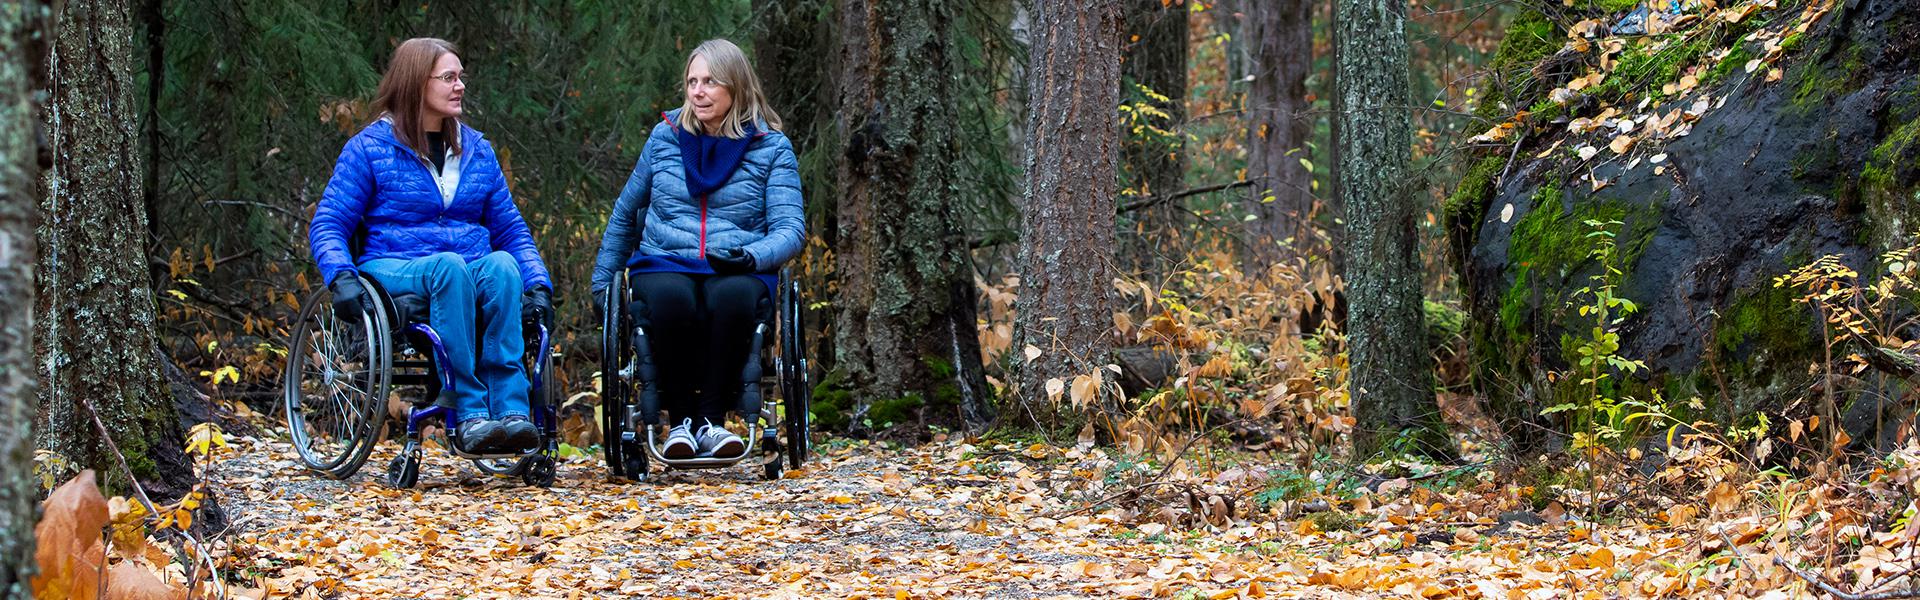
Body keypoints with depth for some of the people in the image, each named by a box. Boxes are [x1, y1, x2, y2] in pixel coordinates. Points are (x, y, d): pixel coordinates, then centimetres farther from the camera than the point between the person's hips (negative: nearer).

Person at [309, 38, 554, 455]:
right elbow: (328, 225, 1)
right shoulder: (371, 147, 5)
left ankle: (511, 410, -42)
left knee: (501, 265, -33)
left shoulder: (477, 150, 17)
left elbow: (511, 229, 18)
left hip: (468, 277, 3)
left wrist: (538, 284, 0)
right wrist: (341, 277, -19)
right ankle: (469, 416, -42)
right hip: (394, 271, -3)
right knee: (448, 265, -38)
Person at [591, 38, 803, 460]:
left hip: (738, 271, -1)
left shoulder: (771, 148, 5)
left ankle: (712, 419, -26)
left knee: (732, 298, -39)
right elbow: (625, 213, 24)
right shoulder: (666, 137, 12)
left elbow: (790, 228, -2)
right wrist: (601, 281, 23)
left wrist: (751, 256, -23)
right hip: (664, 264, 1)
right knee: (671, 299, -37)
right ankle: (680, 419, -21)